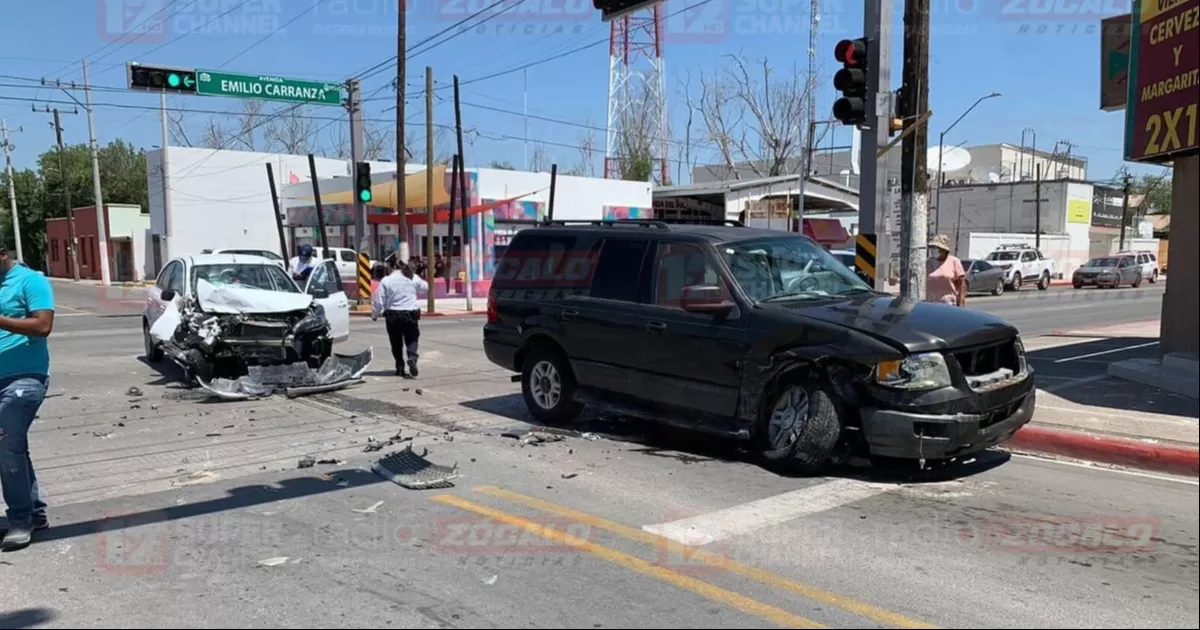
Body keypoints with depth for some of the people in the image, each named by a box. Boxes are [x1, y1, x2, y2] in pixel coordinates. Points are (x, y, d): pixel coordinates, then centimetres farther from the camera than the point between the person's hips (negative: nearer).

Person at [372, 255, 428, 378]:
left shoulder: (386, 280, -6)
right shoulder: (413, 278, 1)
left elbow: (379, 301, -5)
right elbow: (425, 287, 21)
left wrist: (374, 315, 11)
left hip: (393, 315, -1)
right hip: (411, 314, 1)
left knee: (396, 344, 12)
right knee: (412, 340, 7)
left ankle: (400, 368, 15)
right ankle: (412, 358, -21)